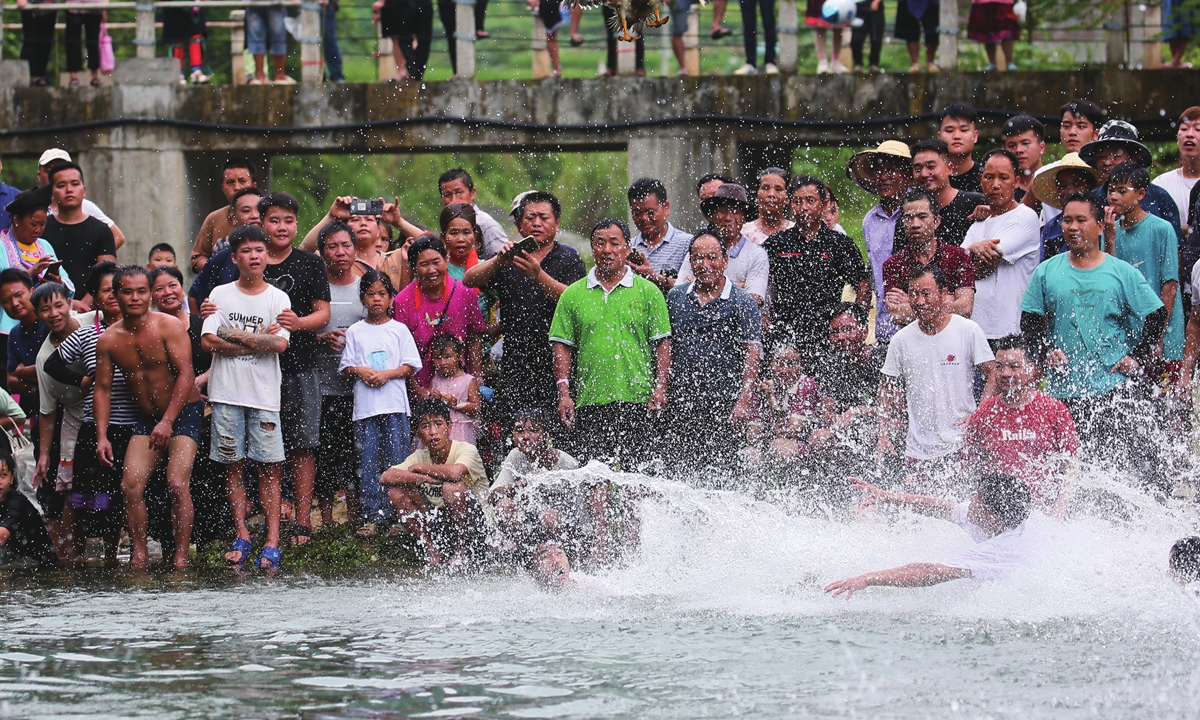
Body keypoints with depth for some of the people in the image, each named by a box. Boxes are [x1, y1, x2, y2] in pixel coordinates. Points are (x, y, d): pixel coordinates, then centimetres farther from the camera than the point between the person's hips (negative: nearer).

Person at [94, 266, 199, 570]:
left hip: (184, 412, -5)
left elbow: (186, 375, -19)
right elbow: (103, 388, 4)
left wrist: (168, 421, -25)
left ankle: (181, 556, -13)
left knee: (177, 483, -18)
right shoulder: (108, 340, -1)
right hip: (147, 418, 5)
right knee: (131, 485, -9)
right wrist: (101, 436, -5)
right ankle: (139, 555, -1)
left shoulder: (169, 327, -15)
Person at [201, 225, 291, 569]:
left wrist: (234, 335, -7)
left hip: (264, 395, -1)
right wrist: (258, 341, -7)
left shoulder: (278, 298, 6)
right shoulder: (221, 295, 7)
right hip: (227, 394, 1)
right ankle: (242, 537, 6)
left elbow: (280, 344, -8)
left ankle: (272, 540, -6)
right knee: (233, 465, 1)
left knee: (269, 467, -5)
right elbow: (209, 341, -4)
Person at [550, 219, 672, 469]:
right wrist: (563, 394, -2)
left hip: (636, 402, -2)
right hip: (589, 402, 2)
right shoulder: (572, 295, 10)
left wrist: (660, 388, -6)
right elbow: (562, 347, 8)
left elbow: (662, 344, 5)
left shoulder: (648, 292, 6)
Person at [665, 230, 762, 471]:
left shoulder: (742, 302, 0)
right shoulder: (675, 297, 13)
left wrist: (743, 402, -15)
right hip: (681, 404, 4)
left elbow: (752, 354, -6)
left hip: (723, 405, -4)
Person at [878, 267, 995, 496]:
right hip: (918, 449, 3)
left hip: (960, 445, -3)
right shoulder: (902, 339, 8)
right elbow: (889, 393, 16)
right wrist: (884, 436, 5)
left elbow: (993, 377, 1)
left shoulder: (968, 331, 0)